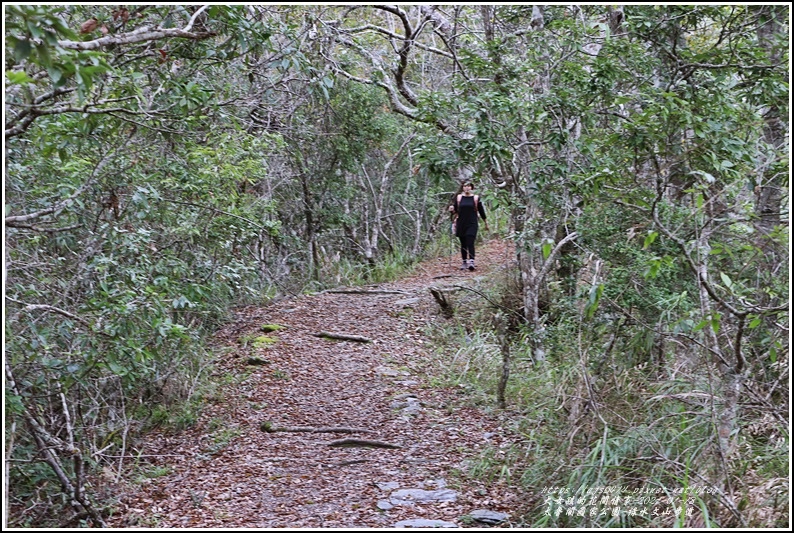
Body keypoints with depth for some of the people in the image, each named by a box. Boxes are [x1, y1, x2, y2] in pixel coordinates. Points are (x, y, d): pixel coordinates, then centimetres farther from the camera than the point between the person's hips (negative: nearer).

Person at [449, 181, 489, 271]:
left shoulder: (476, 198, 3)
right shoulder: (458, 197, 6)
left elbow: (481, 210, 10)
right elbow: (454, 209, 8)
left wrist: (486, 222, 15)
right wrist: (451, 209, -17)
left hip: (472, 224, -2)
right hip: (461, 224, 2)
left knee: (470, 243, -13)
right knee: (463, 244, 8)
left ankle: (471, 262, -19)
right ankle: (464, 262, 18)